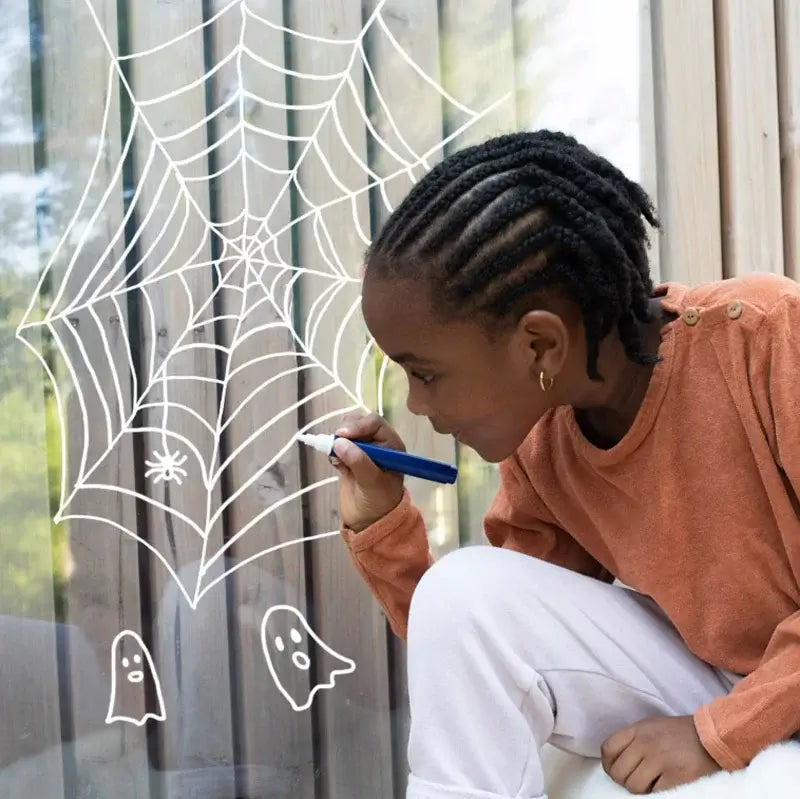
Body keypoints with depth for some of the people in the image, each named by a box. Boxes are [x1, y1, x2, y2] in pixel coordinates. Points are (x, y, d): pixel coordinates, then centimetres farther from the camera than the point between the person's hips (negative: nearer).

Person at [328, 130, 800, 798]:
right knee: (464, 595, -12)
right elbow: (477, 649, 6)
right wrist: (380, 527, -6)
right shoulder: (538, 448, -4)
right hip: (706, 684, 6)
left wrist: (720, 730, -20)